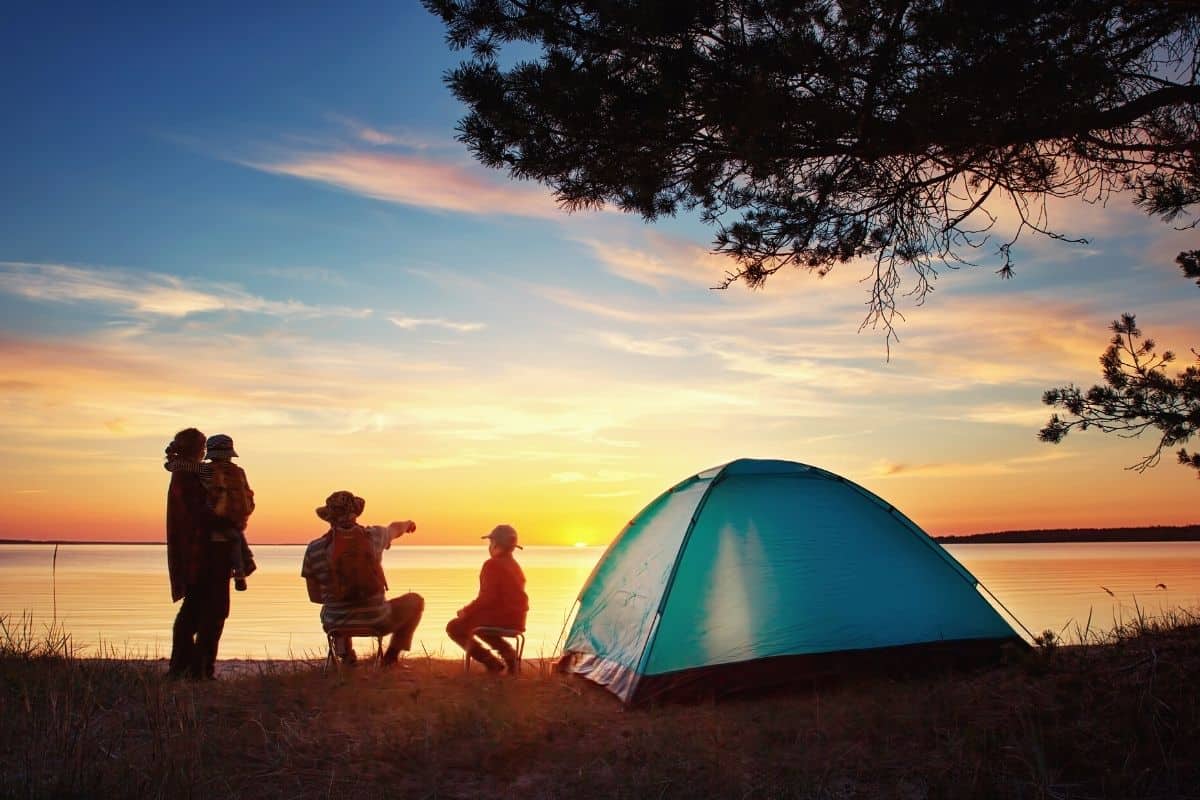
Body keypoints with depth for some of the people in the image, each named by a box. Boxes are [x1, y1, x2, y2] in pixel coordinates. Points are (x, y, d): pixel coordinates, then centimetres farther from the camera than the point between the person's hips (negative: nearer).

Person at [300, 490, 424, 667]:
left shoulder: (314, 549, -9)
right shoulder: (374, 535, -8)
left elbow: (315, 596, 3)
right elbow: (395, 529, 18)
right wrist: (408, 523, 43)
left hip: (336, 625, 2)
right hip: (377, 622, -2)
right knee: (415, 601, 26)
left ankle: (345, 653, 23)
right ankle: (391, 656, 21)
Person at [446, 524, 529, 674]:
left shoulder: (492, 565, -15)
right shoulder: (515, 566, 13)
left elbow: (488, 598, -22)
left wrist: (467, 610, -8)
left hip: (500, 618, -9)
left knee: (454, 627, 6)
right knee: (475, 621, 34)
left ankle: (492, 662, 0)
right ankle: (507, 652, 18)